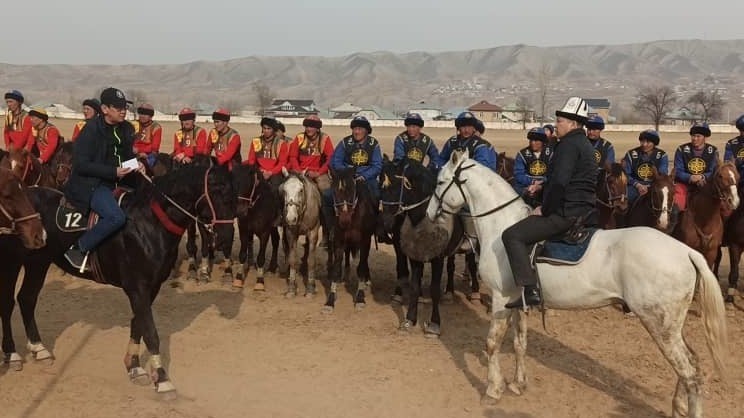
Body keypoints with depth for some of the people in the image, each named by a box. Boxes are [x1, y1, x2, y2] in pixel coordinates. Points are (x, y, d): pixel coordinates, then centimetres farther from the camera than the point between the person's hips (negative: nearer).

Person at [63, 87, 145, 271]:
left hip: (117, 181, 9)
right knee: (117, 217, -28)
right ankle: (78, 249, -13)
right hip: (89, 184, -9)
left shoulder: (126, 129, 7)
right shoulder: (92, 129, -15)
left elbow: (127, 155, 22)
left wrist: (136, 165, -2)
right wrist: (113, 172, -24)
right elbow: (80, 164, -18)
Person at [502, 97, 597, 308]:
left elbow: (558, 183, -23)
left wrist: (545, 211, -11)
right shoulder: (585, 144, 19)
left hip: (566, 212, -11)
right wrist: (545, 206, 16)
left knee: (512, 236, -13)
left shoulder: (568, 144, -13)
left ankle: (530, 291, -22)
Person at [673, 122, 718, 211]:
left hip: (705, 184, 1)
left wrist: (703, 177, -23)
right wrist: (690, 177, -24)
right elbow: (678, 171, -3)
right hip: (685, 183, -1)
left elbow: (715, 171, -1)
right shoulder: (682, 150, 1)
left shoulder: (713, 151, 4)